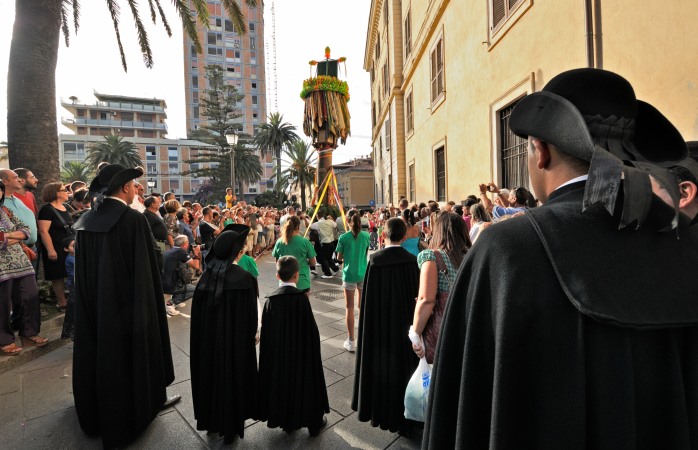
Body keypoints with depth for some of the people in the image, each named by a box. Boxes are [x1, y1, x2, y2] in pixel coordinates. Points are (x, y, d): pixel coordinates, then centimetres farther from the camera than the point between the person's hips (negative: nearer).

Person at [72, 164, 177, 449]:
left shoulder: (85, 221, 1)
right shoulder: (134, 220, -19)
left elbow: (81, 272, 7)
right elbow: (146, 270, -18)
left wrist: (93, 301, 17)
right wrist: (149, 305, -8)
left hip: (95, 304, 7)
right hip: (127, 303, -6)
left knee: (101, 351, 21)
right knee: (128, 352, 10)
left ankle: (97, 411, 40)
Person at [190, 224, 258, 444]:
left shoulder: (206, 275, -8)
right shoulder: (244, 277, -23)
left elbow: (198, 309, 1)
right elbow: (250, 311, -16)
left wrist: (205, 332, 14)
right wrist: (252, 333, 1)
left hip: (208, 335, 5)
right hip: (235, 337, -4)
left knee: (211, 372, 23)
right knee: (232, 376, 14)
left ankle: (211, 420, 42)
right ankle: (230, 426, 32)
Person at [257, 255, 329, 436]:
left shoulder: (270, 300, -10)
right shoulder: (301, 298, -20)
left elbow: (266, 332, -4)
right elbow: (311, 329, -15)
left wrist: (272, 350, 9)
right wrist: (312, 349, 0)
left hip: (277, 351, 3)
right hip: (301, 351, -3)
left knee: (282, 380, 20)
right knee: (303, 381, 14)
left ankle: (287, 421, 36)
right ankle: (313, 421, 31)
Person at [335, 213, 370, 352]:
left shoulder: (343, 237, -11)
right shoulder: (366, 235, -4)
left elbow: (339, 258, -4)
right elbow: (366, 253, 9)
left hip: (349, 274, -3)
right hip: (363, 274, 3)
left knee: (349, 308, 6)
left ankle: (351, 341, 11)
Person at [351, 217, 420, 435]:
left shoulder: (375, 259, -16)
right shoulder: (412, 260, -11)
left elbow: (369, 294, -12)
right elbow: (416, 292, -3)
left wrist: (370, 318, 2)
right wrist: (412, 318, 10)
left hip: (380, 320, -1)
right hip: (405, 319, 1)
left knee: (381, 360, 17)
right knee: (403, 361, 16)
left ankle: (379, 408, 34)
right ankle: (402, 413, 31)